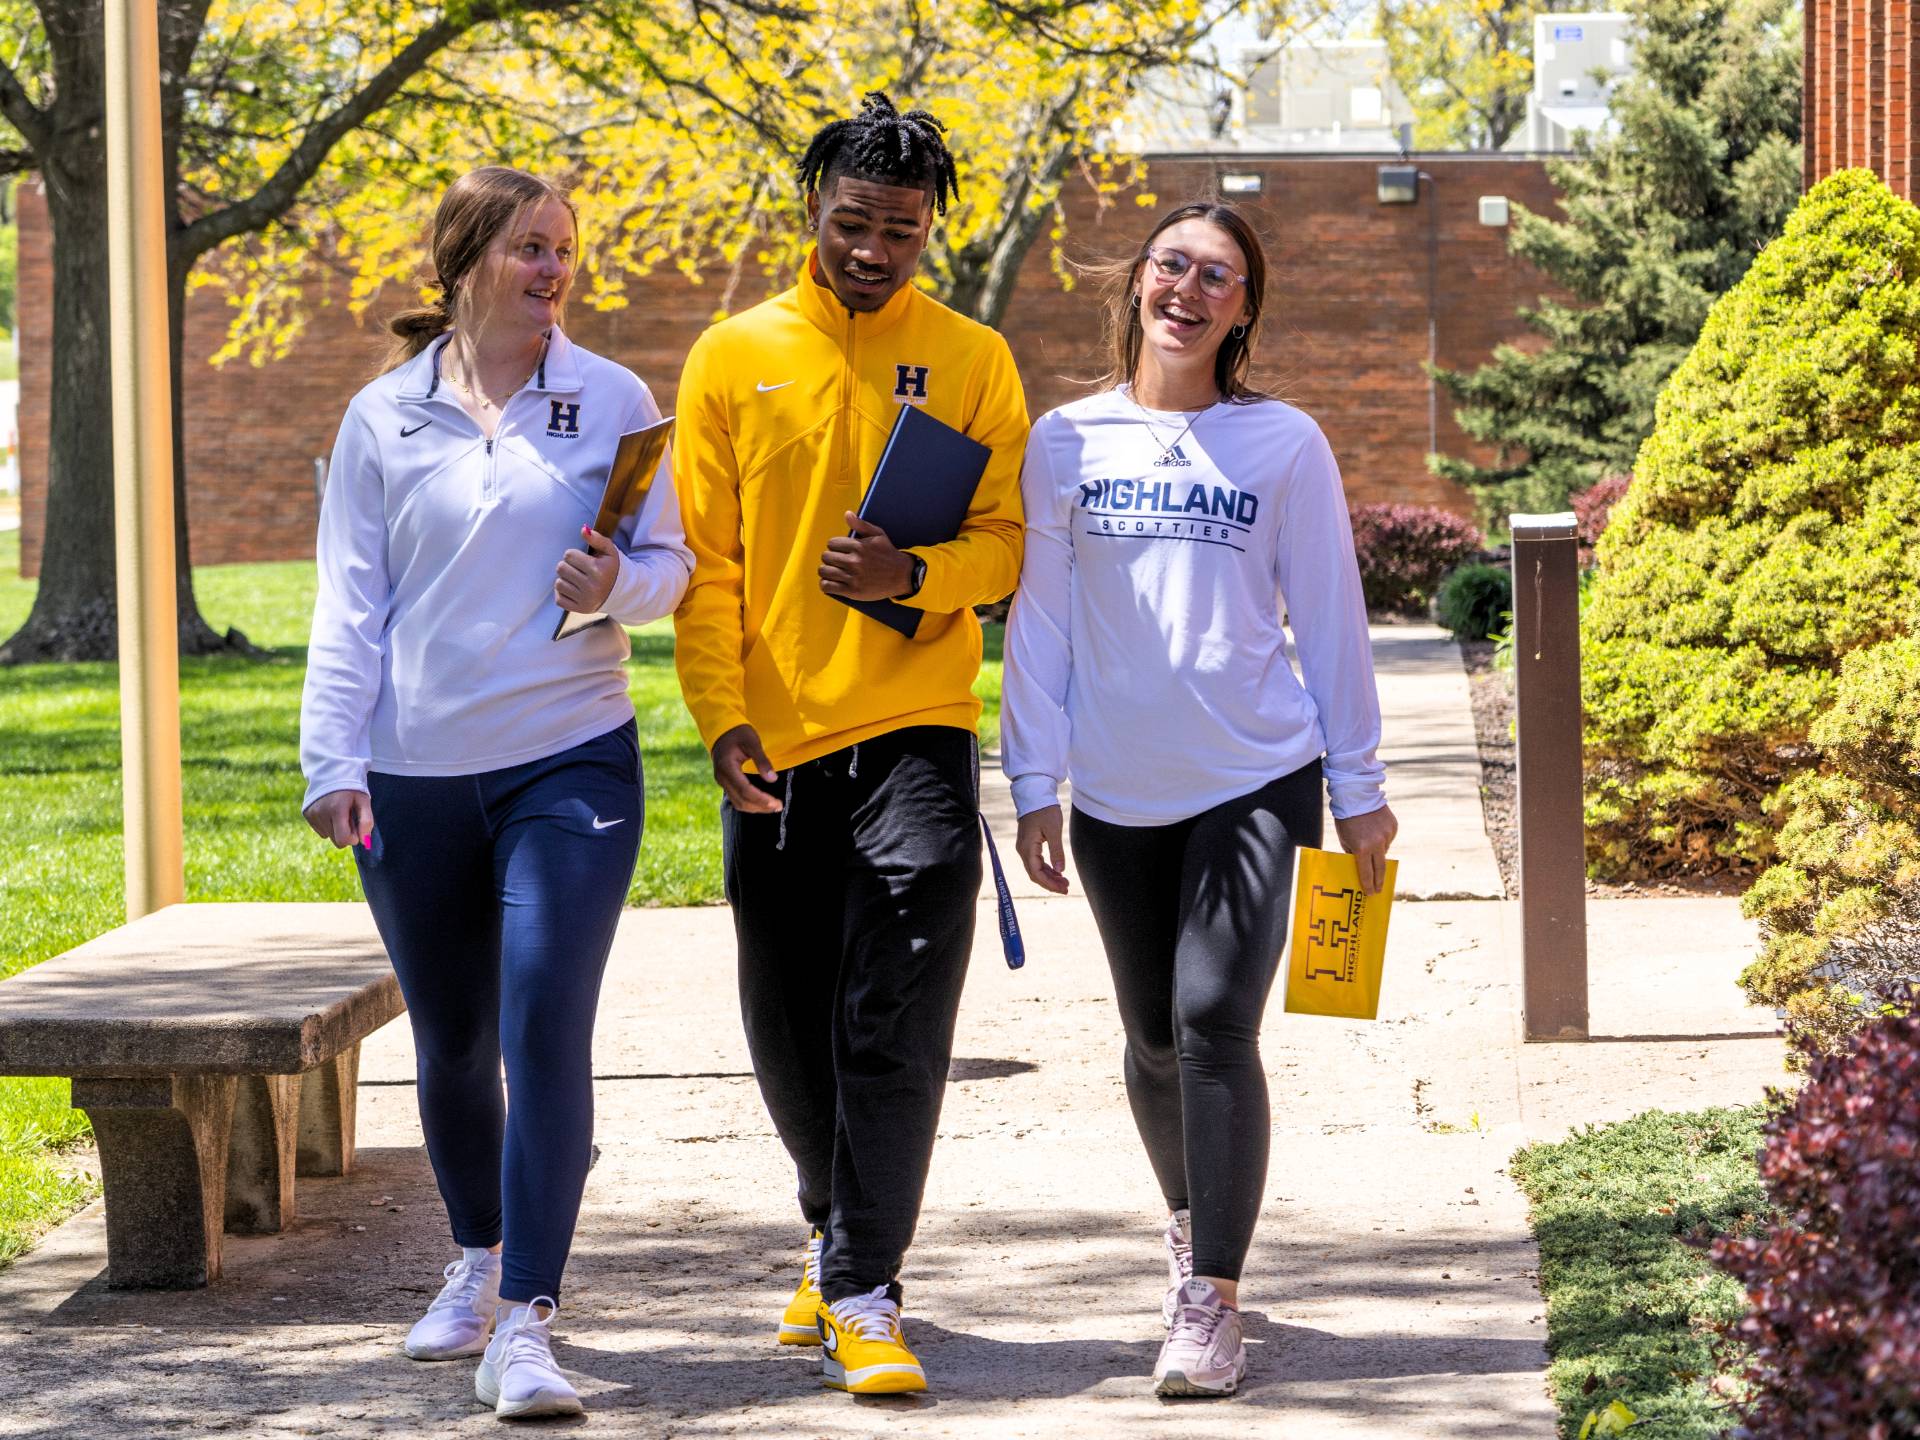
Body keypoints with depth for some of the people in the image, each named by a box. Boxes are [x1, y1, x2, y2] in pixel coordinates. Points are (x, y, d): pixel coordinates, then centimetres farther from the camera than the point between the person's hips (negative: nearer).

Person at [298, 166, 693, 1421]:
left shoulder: (614, 401, 2)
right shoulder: (384, 418, 5)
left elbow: (671, 563, 6)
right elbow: (350, 604, 6)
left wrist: (619, 583, -16)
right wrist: (333, 759, -2)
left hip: (570, 762, -2)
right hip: (415, 775, 2)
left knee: (545, 1028, -14)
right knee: (451, 1042, 13)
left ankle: (525, 1323, -16)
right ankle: (480, 1258, 36)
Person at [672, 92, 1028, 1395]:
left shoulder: (970, 362, 4)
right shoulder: (736, 357, 6)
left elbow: (1005, 539, 1)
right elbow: (704, 556, 4)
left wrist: (915, 575, -20)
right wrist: (724, 715, -6)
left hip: (914, 735, -2)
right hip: (776, 746, 2)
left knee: (895, 1027, -9)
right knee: (789, 1029, 10)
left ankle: (864, 1295, -5)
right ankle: (839, 1238, 31)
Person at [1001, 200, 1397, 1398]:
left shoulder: (1284, 445, 0)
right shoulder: (1068, 441, 4)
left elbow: (1330, 621, 4)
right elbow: (1041, 619, 7)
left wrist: (1359, 786, 5)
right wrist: (1035, 780, 4)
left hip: (1256, 781, -2)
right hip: (1119, 797, 3)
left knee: (1215, 1023, -15)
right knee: (1156, 1038, 13)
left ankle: (1213, 1301, -12)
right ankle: (1193, 1220, 40)